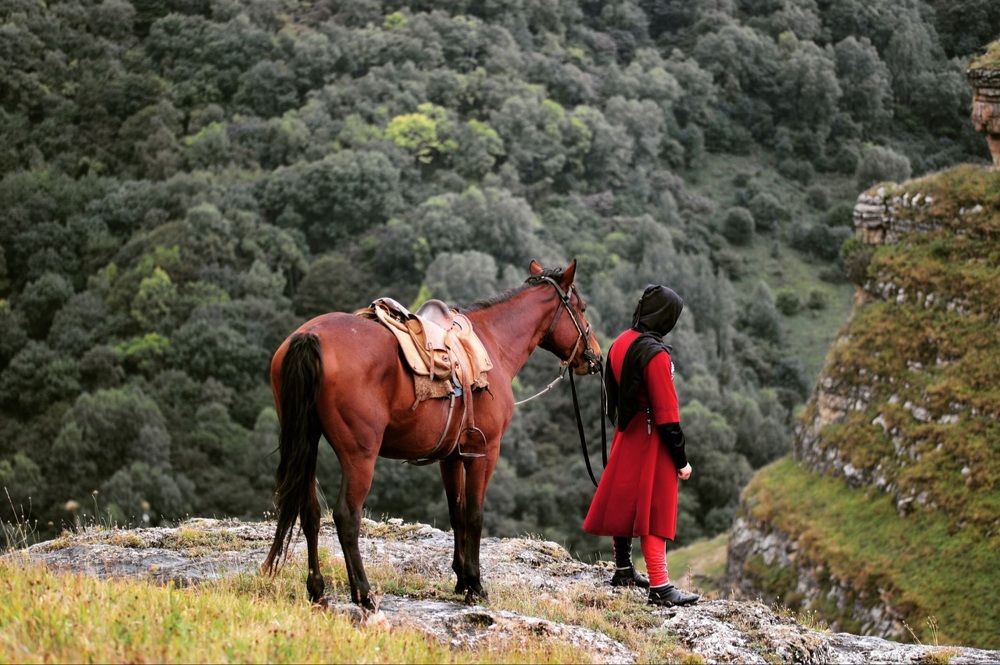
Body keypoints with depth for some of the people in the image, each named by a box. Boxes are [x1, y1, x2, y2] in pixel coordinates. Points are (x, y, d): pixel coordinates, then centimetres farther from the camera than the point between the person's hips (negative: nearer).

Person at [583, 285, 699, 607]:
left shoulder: (620, 344, 3)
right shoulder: (655, 354, -22)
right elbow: (666, 411, -20)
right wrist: (680, 459, -14)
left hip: (625, 436, 8)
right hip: (651, 441, -8)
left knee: (624, 502, 17)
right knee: (653, 511, -6)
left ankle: (623, 570, 29)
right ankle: (660, 586, -6)